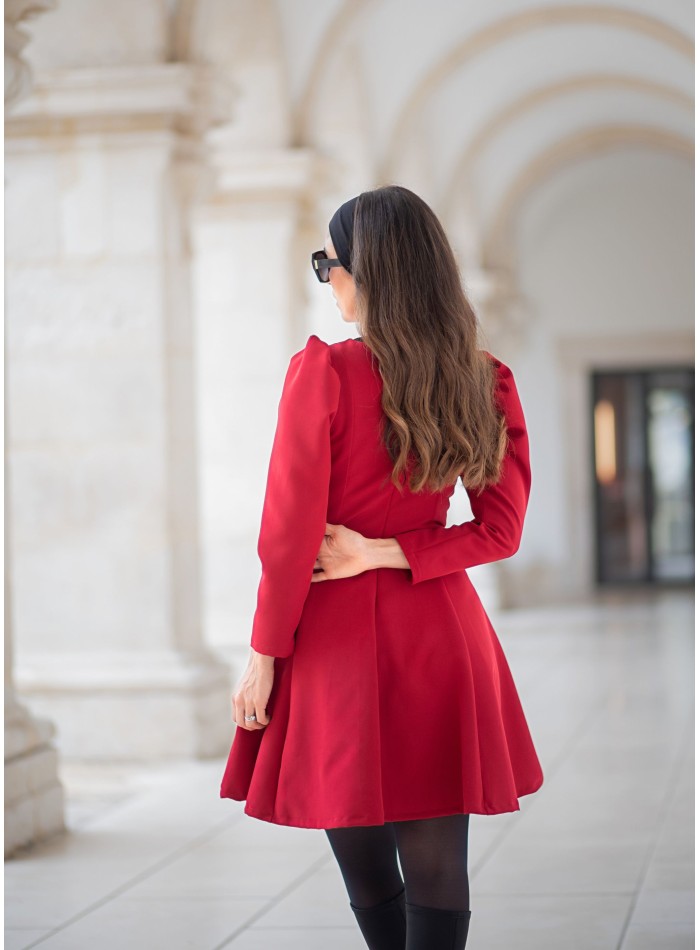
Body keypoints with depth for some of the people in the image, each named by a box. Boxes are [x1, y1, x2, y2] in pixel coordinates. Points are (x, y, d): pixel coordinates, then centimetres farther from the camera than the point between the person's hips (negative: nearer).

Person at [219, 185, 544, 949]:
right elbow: (500, 529, 3)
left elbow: (290, 534, -11)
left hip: (341, 637, -4)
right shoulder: (486, 380, 3)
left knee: (366, 870, 9)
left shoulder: (323, 372, -12)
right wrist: (387, 553, -3)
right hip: (443, 634, 4)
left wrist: (263, 656, -3)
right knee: (436, 869, 6)